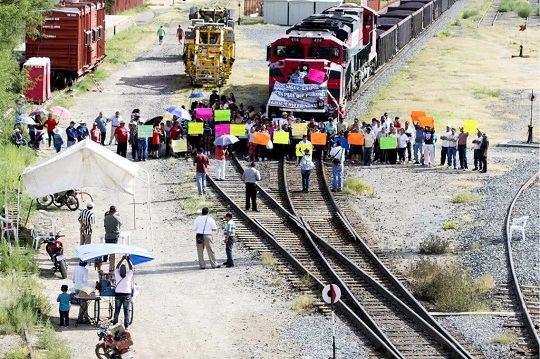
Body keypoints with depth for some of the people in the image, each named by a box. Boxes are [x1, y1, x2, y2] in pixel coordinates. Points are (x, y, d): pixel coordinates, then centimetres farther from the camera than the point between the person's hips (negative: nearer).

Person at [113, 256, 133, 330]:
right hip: (127, 295, -1)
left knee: (117, 310, 9)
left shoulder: (117, 275, -10)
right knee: (126, 310, 4)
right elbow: (131, 268, 3)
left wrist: (122, 259, 12)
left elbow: (117, 267, 6)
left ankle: (115, 324, 11)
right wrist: (128, 260, 12)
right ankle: (126, 326, 3)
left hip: (118, 294, 1)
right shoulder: (128, 275, -13)